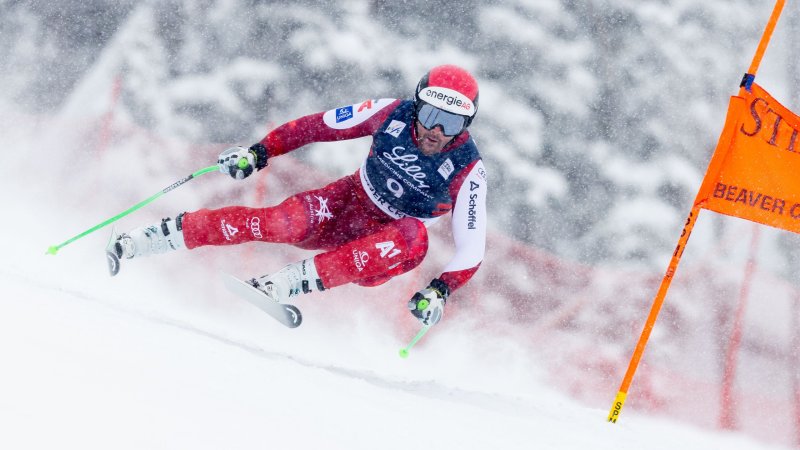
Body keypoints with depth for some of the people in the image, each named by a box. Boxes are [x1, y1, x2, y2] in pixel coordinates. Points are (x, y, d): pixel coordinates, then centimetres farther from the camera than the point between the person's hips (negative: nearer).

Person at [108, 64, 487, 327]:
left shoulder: (467, 172, -20)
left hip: (382, 247, -1)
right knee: (285, 223, -29)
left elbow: (471, 248, -18)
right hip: (349, 201, 1)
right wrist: (259, 152, -7)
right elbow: (320, 126, -3)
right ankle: (150, 238, -21)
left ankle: (288, 283, -41)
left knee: (414, 239, -38)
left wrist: (441, 291, -35)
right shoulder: (394, 114, -14)